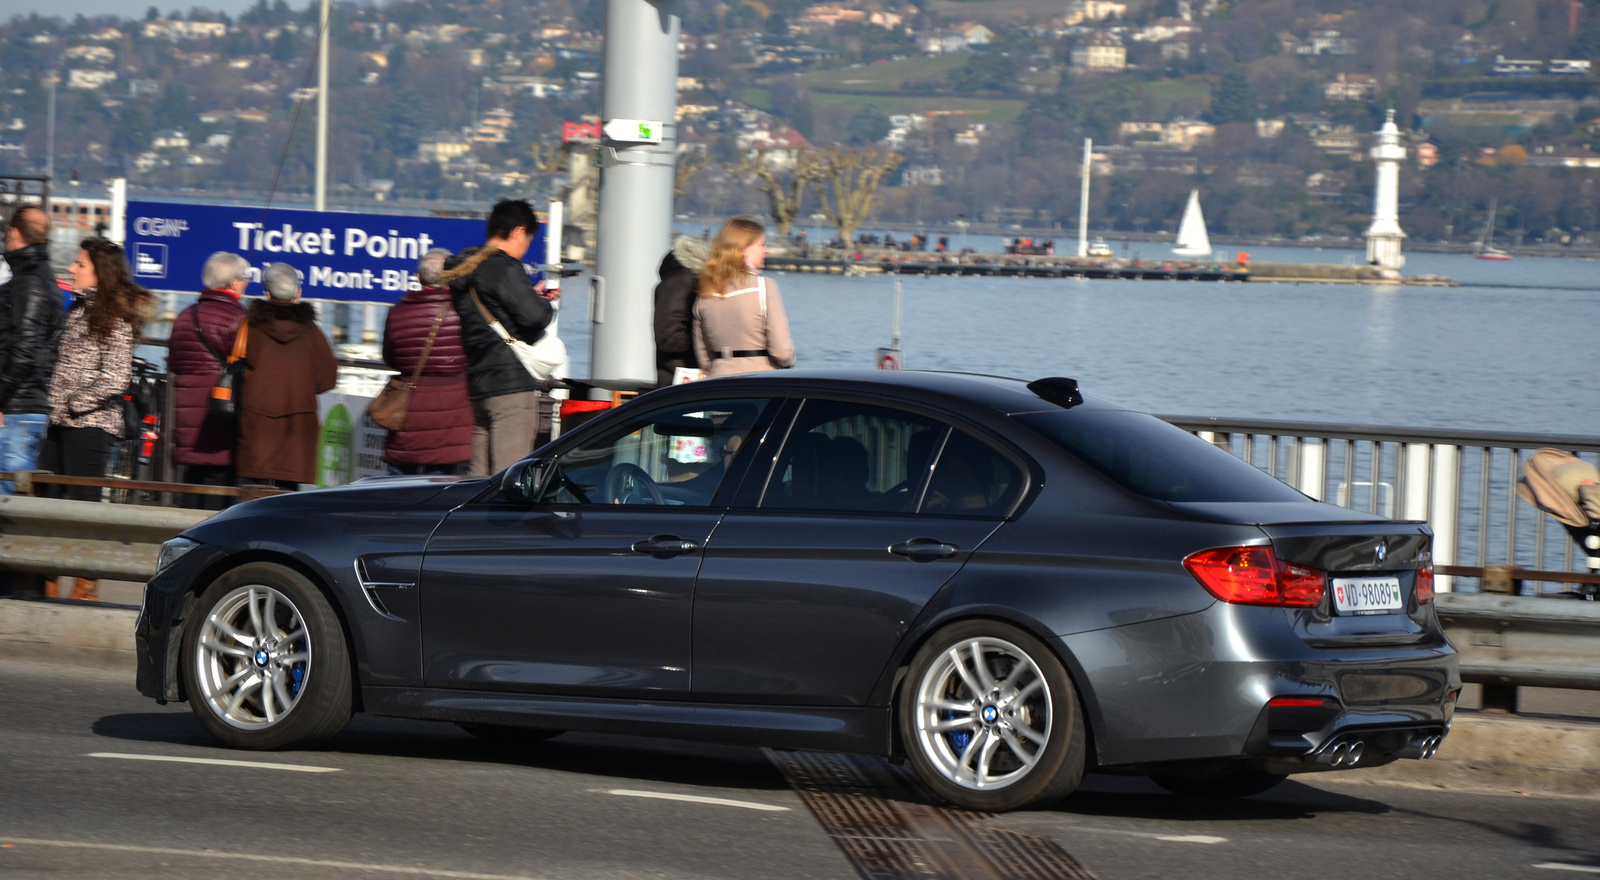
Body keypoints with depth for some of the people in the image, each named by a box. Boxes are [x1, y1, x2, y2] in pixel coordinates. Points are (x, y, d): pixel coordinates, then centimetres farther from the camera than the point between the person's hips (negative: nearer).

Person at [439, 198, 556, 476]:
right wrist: (545, 304, 5)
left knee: (478, 481, 9)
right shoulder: (505, 268, -11)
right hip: (511, 382, -9)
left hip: (475, 385, 9)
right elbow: (534, 317, -18)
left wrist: (532, 297, 20)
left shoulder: (460, 270, 16)